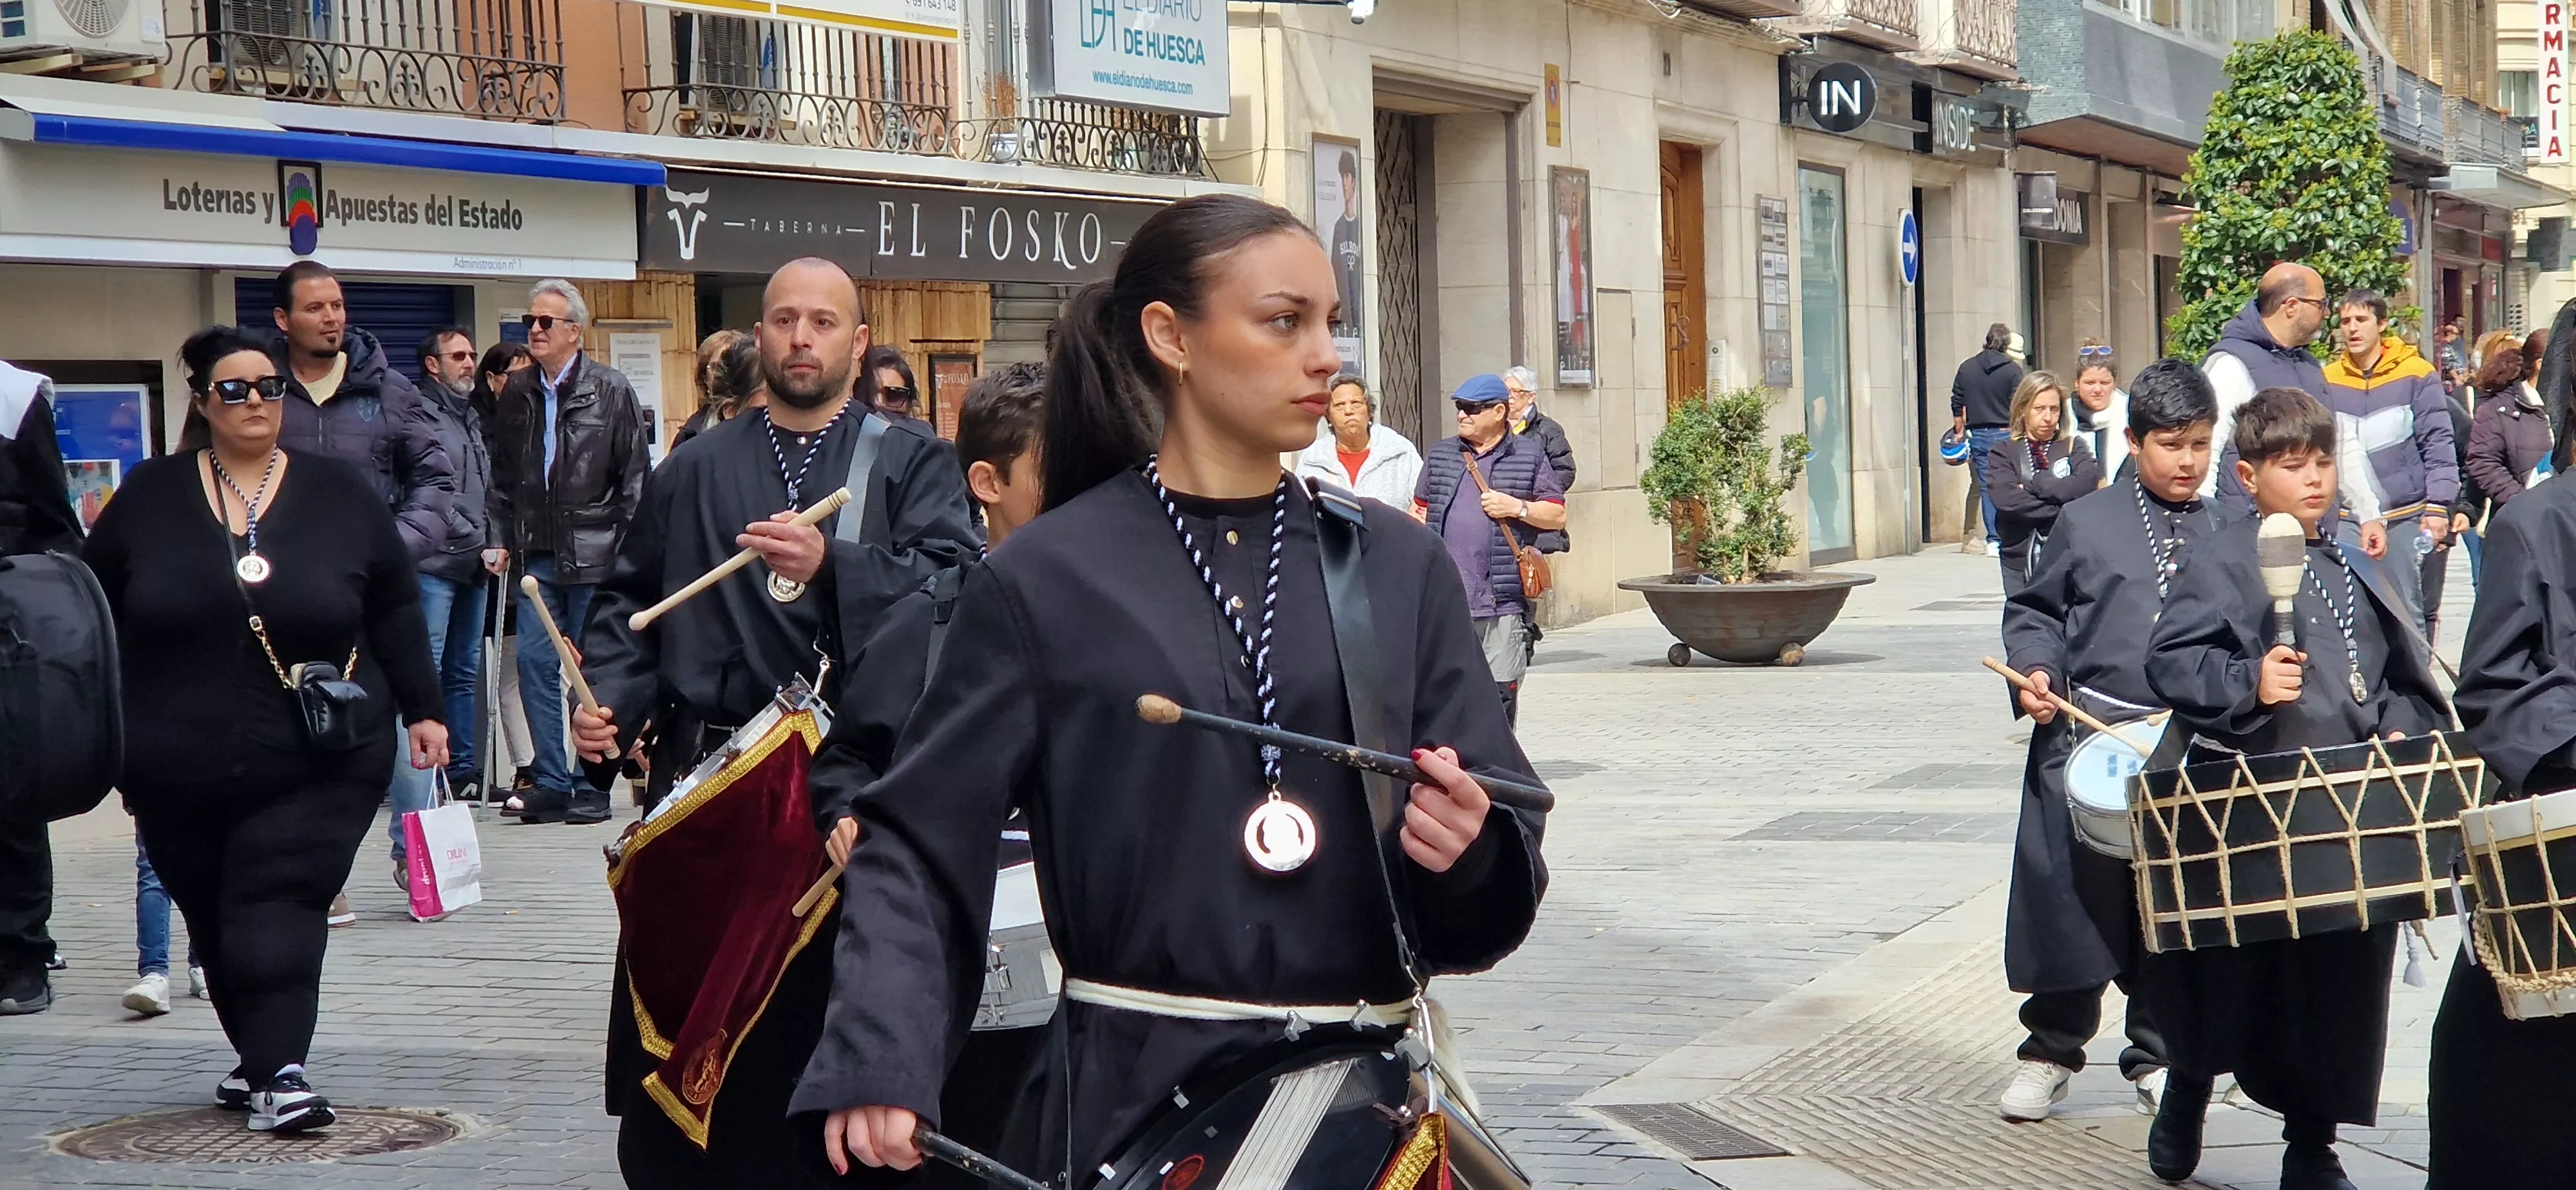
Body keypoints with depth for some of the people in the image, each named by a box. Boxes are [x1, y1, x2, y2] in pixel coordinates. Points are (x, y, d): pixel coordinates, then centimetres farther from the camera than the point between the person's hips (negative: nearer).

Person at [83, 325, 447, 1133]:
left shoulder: (341, 493, 2)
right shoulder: (150, 496, 4)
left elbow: (396, 612, 7)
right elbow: (94, 613, 10)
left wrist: (422, 710, 5)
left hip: (317, 766, -2)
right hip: (178, 771, 2)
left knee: (279, 912, -13)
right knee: (214, 920, 9)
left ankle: (279, 1070, -17)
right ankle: (262, 1061, 23)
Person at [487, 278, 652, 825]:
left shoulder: (610, 390, -3)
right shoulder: (517, 394, 10)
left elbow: (635, 475, -4)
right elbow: (501, 475, 16)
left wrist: (625, 547, -8)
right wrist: (505, 540, 8)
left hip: (593, 553, -4)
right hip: (536, 554, 4)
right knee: (534, 663, 1)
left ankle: (593, 785, 9)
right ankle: (552, 782, 8)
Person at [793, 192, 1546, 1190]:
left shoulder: (1398, 565, 3)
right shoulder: (1049, 581, -5)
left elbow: (1506, 834, 3)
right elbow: (915, 844, -5)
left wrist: (1469, 844, -20)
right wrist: (879, 1059, -20)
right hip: (1132, 1097, -3)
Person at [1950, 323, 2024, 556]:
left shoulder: (1967, 368, 6)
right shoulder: (2012, 369, -5)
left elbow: (1957, 405, 10)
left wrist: (1959, 432, 19)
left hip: (1977, 434, 3)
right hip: (2005, 434, -3)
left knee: (1986, 487, 6)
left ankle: (1993, 541, 3)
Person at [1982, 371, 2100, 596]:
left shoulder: (2073, 447, 9)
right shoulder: (2004, 452, 7)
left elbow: (2089, 483, -12)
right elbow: (2004, 498, -11)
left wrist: (2033, 486, -10)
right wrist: (2065, 512, -11)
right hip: (2020, 559, 1)